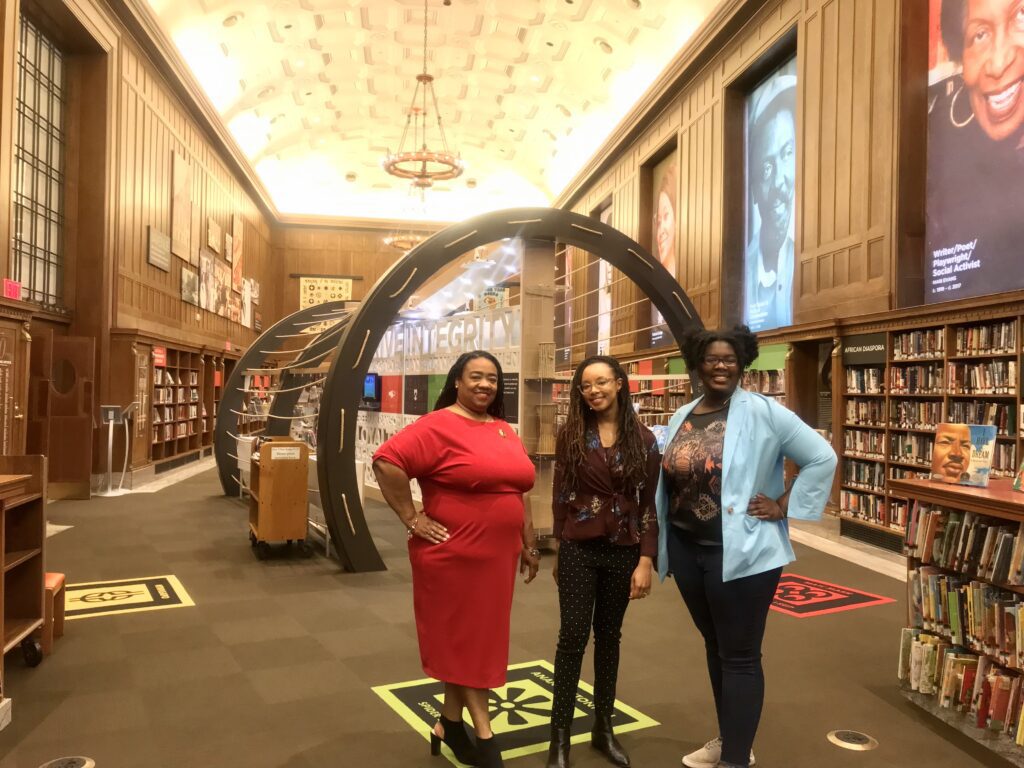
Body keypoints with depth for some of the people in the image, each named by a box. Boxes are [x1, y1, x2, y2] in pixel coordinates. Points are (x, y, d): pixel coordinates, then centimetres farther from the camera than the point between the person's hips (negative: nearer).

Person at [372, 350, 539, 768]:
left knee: (473, 640, 17)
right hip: (454, 554, -7)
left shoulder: (505, 431, 11)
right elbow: (387, 462, -21)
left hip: (498, 555, 7)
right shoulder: (438, 425, -13)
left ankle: (450, 724, 33)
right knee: (463, 641, 7)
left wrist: (529, 545, 17)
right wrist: (412, 519, -19)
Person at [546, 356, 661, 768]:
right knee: (573, 637, 1)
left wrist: (645, 561, -6)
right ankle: (560, 735, 13)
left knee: (609, 636, 14)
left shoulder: (642, 439, -2)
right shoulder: (571, 434, -2)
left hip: (623, 551, 1)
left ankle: (603, 727, 28)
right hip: (579, 550, -1)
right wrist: (559, 550, 4)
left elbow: (649, 503, -2)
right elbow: (560, 494, 2)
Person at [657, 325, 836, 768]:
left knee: (739, 656, 4)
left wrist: (784, 506, -11)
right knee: (714, 646, 20)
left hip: (740, 552, -6)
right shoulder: (681, 418, 7)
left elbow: (822, 458, -10)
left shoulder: (761, 412, -11)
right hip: (686, 549, 6)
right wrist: (662, 546, 10)